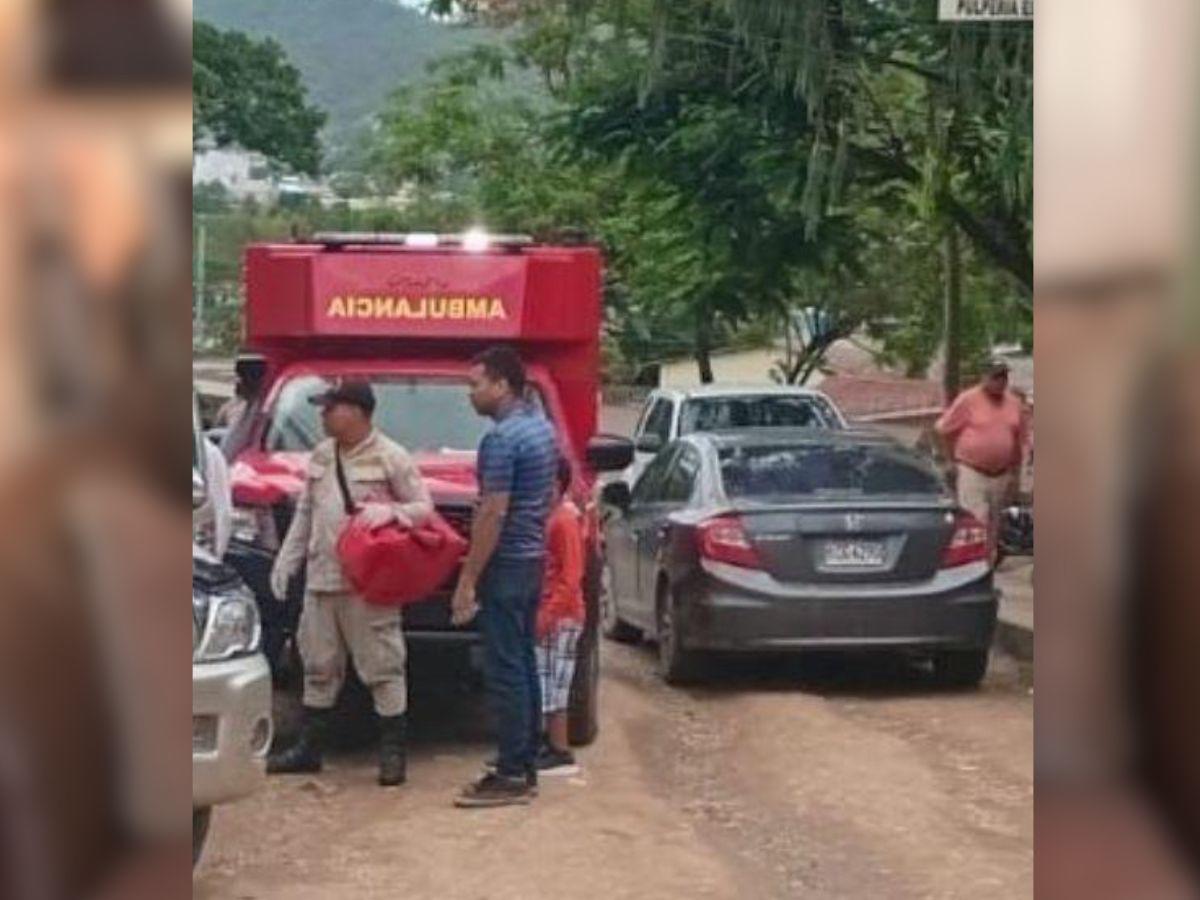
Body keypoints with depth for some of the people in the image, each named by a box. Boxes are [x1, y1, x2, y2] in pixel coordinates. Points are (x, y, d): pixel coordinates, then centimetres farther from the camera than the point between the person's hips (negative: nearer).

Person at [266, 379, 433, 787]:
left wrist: (389, 511, -22)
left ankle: (393, 752, 2)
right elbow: (304, 513, 21)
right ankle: (309, 748, 22)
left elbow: (423, 507, -4)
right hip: (320, 578, 7)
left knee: (382, 666, -4)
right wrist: (287, 559, 16)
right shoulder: (321, 456, 15)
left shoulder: (390, 458, -5)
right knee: (319, 666, 12)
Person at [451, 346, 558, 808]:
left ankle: (512, 776, -3)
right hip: (533, 558, 10)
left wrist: (468, 580, -18)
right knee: (523, 665, 13)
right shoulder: (541, 426, 12)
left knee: (505, 670, -6)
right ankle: (525, 764, 19)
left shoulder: (501, 439, -17)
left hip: (506, 564, -10)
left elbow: (493, 514, -21)